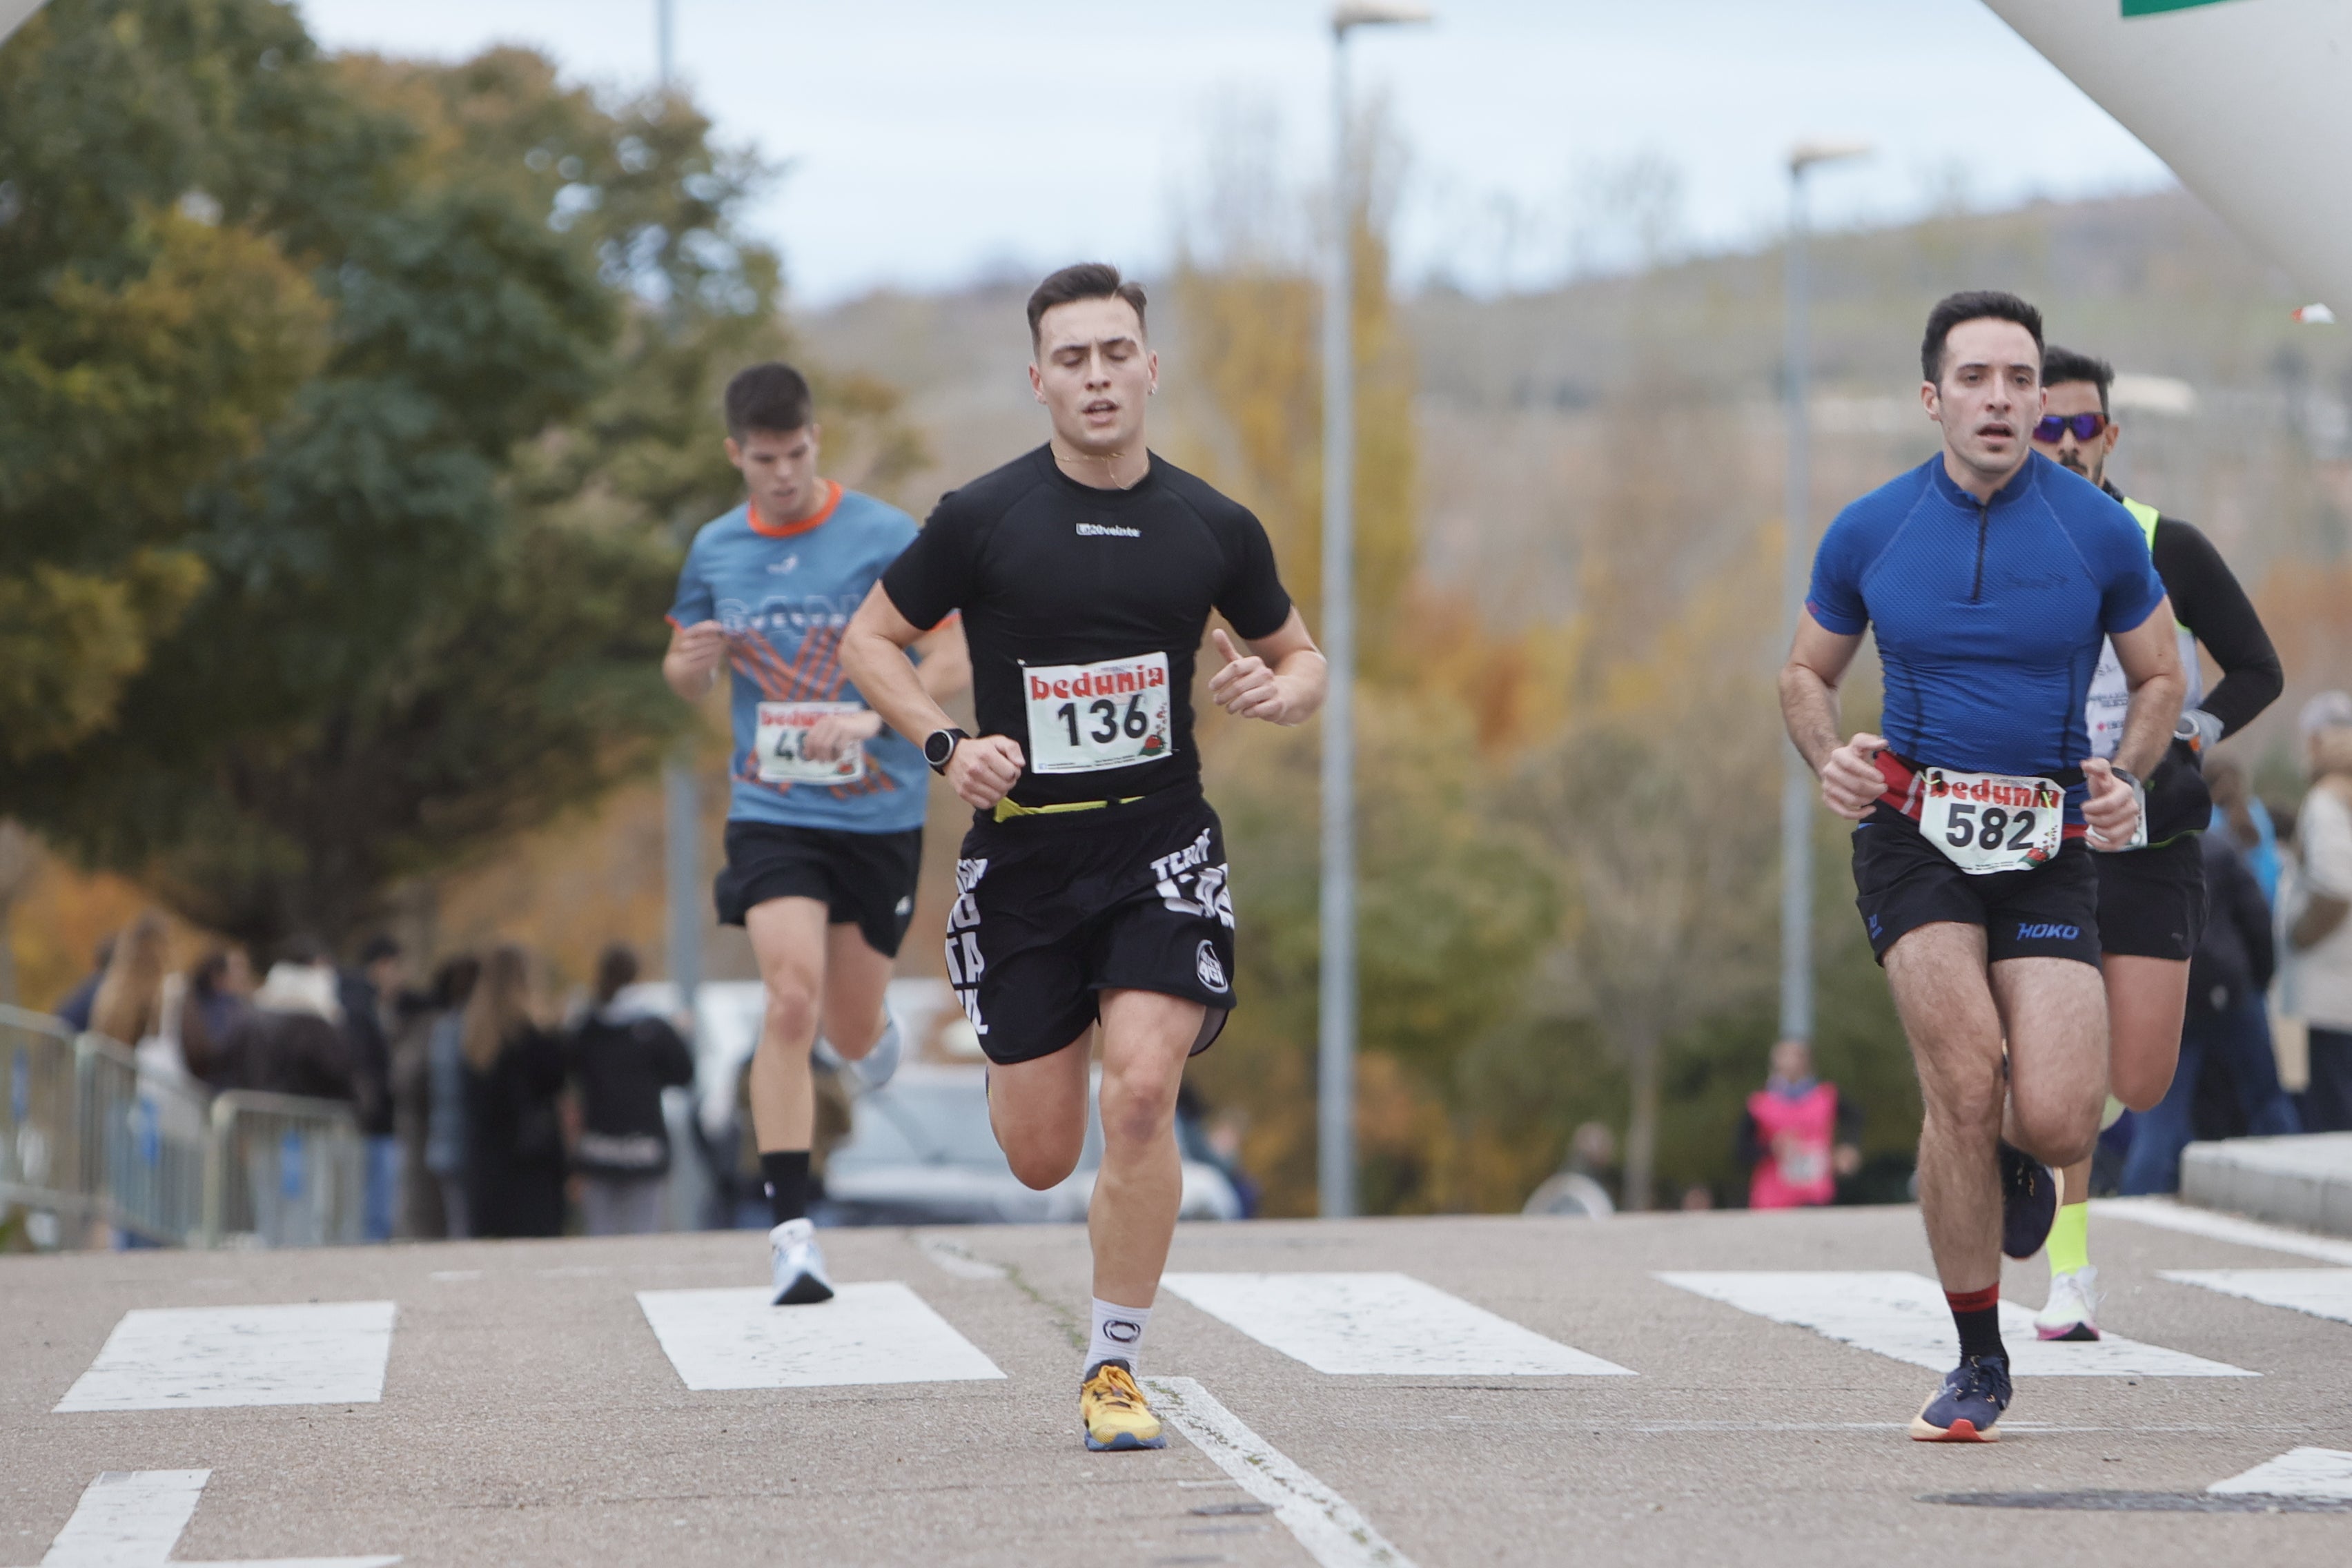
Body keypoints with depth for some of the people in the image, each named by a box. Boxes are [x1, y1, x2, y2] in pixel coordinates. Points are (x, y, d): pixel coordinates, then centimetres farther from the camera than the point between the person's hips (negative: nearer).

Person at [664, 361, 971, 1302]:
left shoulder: (884, 537, -6)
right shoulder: (715, 552, 4)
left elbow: (953, 660, -6)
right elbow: (688, 679, 18)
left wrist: (868, 720, -22)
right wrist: (689, 661, -7)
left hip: (880, 813, -1)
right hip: (772, 814, 1)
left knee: (852, 1033, 7)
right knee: (791, 1001, -19)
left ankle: (875, 1036, 48)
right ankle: (791, 1229, -16)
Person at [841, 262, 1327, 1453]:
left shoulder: (1214, 529, 2)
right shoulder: (983, 519, -4)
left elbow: (1301, 657, 16)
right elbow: (869, 641, 5)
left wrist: (1279, 692, -8)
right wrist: (946, 744, -11)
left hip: (1161, 848, 0)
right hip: (1021, 852, 0)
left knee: (1140, 1095, -19)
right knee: (1041, 1156, 2)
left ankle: (1114, 1366, -4)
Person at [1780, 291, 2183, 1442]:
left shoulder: (2100, 530, 0)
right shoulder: (1869, 533, 1)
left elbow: (2157, 677, 13)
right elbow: (1807, 674, 15)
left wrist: (2126, 776, -6)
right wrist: (1828, 757, -6)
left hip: (2049, 844, 0)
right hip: (1913, 828, 0)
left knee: (2056, 1121, -13)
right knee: (1965, 1082, -17)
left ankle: (2015, 1161, 30)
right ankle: (1979, 1365, 0)